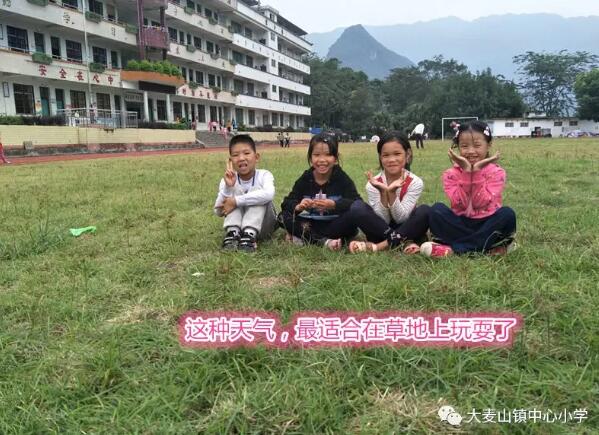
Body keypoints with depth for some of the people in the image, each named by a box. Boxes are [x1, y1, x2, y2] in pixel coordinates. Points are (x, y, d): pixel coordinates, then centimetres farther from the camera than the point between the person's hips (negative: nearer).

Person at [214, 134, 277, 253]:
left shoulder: (264, 175, -16)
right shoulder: (230, 180, -9)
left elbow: (269, 194, -41)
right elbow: (219, 212, -16)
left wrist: (236, 201, -38)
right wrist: (227, 187, -31)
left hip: (262, 226, -2)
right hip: (237, 223, 2)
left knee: (257, 190, -25)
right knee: (235, 191, -19)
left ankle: (250, 235, -37)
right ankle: (232, 233, -30)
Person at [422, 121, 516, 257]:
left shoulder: (496, 172, -3)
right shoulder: (451, 174, -1)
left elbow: (480, 203, -16)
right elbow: (460, 205, -16)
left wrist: (477, 171, -21)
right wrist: (466, 171, -20)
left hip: (486, 224, 0)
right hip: (461, 224, 0)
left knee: (507, 213, -29)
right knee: (437, 210, -23)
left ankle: (452, 249, -26)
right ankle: (489, 247, -24)